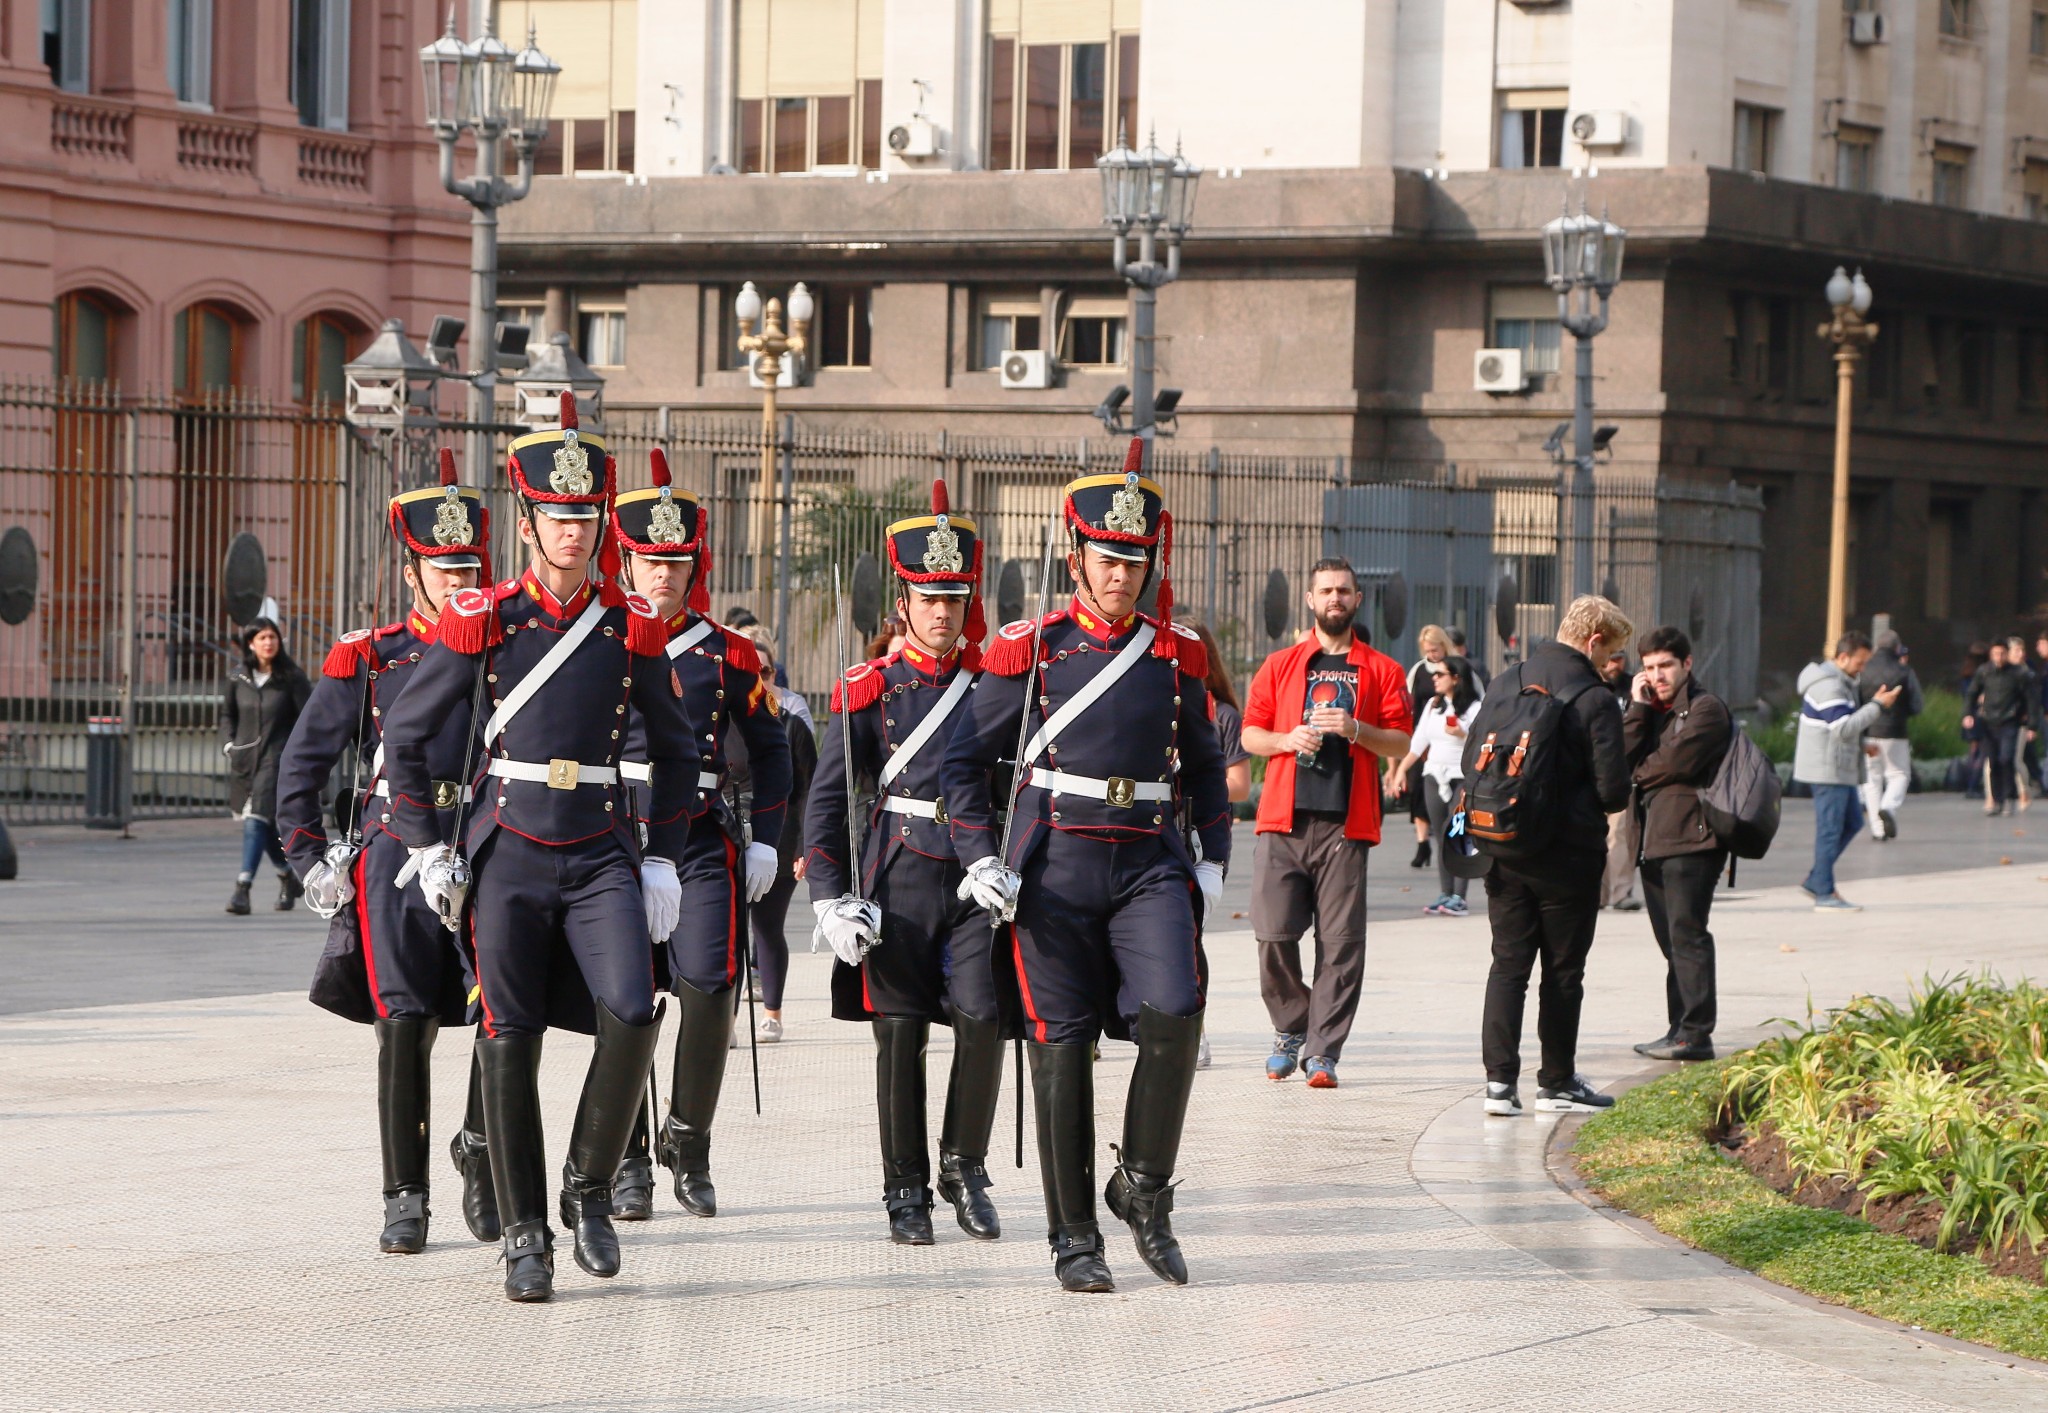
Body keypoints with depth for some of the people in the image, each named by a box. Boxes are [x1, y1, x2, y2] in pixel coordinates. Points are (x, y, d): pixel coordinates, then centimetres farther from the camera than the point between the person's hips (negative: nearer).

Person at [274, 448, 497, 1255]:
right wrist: (310, 862, 6)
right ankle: (405, 1197, 2)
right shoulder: (367, 660, 6)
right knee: (404, 1025, -7)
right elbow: (301, 763, 11)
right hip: (396, 853, -1)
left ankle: (479, 1145, 15)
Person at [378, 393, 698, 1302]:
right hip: (509, 858, -1)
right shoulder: (481, 621, -2)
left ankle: (589, 1185, 1)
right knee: (510, 1045, 0)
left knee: (632, 1011, -20)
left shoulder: (634, 628, 4)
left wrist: (662, 859, 7)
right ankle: (525, 1237, 11)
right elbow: (405, 733, 5)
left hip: (603, 858, 1)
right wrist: (427, 849, 2)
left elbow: (676, 748, 13)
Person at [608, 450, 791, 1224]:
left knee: (710, 988, -10)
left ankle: (688, 1146, 8)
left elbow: (770, 752, 15)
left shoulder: (728, 653, 7)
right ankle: (629, 1161, 10)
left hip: (704, 843, 0)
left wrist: (764, 841, 8)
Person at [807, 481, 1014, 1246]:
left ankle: (965, 1167, 9)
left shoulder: (994, 686, 10)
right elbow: (827, 795, 1)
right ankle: (905, 1189, 11)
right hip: (898, 880, -2)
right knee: (900, 1033, 0)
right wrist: (829, 898, -6)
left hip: (977, 879, 2)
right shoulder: (869, 689, 2)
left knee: (983, 1019, -10)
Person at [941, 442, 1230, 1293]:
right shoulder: (1029, 650, 2)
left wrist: (1211, 862, 11)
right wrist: (979, 859, -3)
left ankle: (1143, 1191, 2)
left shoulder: (1177, 656, 10)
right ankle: (1074, 1238, 9)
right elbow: (965, 760, 6)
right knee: (1062, 1047, 1)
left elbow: (1204, 768, 21)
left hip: (1151, 865, 2)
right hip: (1055, 866, -1)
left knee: (1174, 1016, -18)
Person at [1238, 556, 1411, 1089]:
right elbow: (1250, 734, 14)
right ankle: (1290, 1030, 16)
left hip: (1346, 822, -1)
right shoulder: (1280, 665, 15)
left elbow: (1401, 743, 7)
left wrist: (1356, 730, -10)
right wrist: (1287, 739, -6)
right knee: (1274, 935, -5)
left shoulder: (1382, 671, 12)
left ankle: (1323, 1051, -3)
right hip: (1282, 821, 1)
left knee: (1340, 942, -6)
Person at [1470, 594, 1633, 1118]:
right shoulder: (1595, 701, -13)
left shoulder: (1505, 685, 2)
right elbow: (1613, 790, -13)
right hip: (1568, 854, -4)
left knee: (1508, 964, 9)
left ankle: (1499, 1079, 1)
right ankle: (1556, 1083, 13)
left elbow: (1471, 764, 5)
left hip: (1504, 853, 4)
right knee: (1563, 970, 7)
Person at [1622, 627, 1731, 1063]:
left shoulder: (1706, 708, -4)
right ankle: (1679, 1028, 14)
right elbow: (1624, 757, 7)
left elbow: (1676, 761, -16)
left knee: (1687, 935, -10)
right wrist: (1638, 708, -1)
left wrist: (1638, 773, 2)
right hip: (1655, 841, 8)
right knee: (1671, 940, 10)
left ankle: (1696, 1033, -11)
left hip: (1691, 838, -8)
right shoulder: (1653, 711, 21)